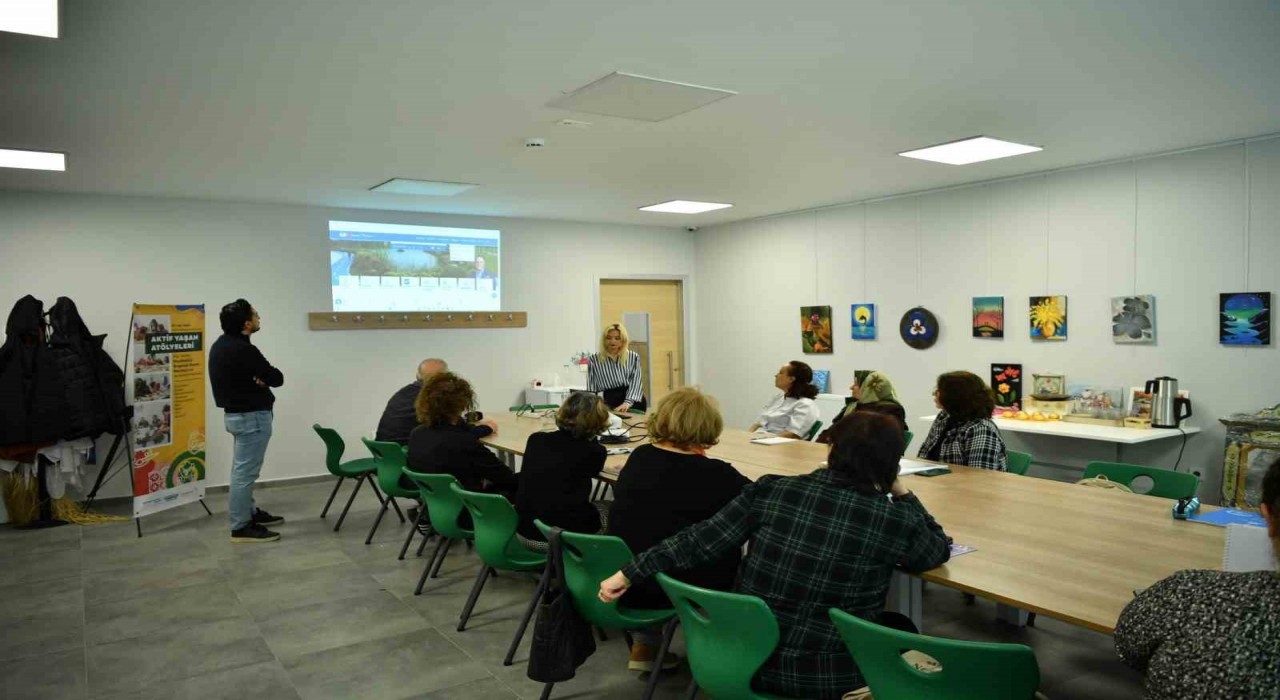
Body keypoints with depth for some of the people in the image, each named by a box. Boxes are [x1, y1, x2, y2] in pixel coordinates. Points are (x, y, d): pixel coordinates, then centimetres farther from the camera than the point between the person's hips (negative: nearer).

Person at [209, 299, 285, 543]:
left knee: (243, 469, 19)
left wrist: (257, 377, -8)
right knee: (245, 471, -4)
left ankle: (250, 512, 32)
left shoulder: (221, 345, 8)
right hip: (251, 416, -11)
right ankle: (241, 527, 2)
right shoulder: (243, 351, -23)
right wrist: (262, 378, 3)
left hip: (237, 412, 11)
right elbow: (277, 378, -17)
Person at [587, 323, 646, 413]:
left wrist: (628, 402, -19)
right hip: (610, 404, -1)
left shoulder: (633, 357, 7)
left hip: (634, 403, 1)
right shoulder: (594, 360, 7)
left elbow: (636, 381, -3)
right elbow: (591, 387, 4)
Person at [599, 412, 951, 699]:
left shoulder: (772, 490, -9)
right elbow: (940, 550, 9)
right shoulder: (895, 518, -12)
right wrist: (901, 494, 14)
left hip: (747, 659, 3)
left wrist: (629, 574, 2)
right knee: (900, 627, 26)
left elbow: (701, 539, -6)